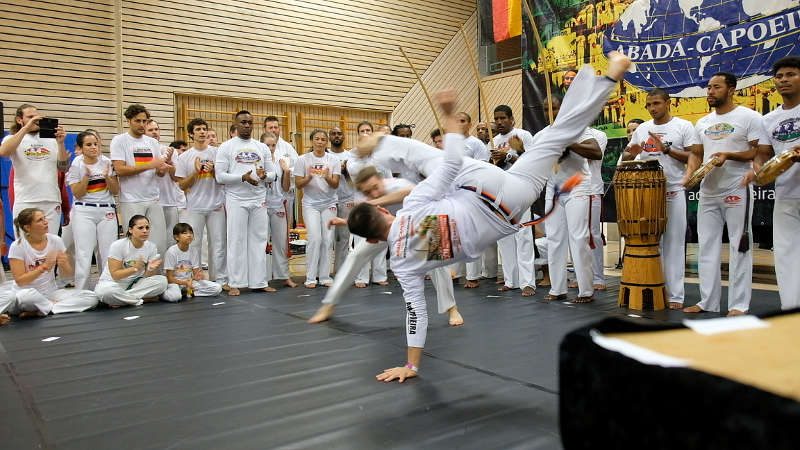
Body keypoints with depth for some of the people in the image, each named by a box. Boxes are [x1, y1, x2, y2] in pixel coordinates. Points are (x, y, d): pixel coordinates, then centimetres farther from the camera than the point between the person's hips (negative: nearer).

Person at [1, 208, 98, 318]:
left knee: (91, 298, -18)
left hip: (50, 292, 4)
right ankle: (55, 306, -12)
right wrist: (44, 267, -27)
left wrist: (64, 265, -19)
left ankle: (40, 311, -17)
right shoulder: (17, 246, -10)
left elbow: (65, 274, 4)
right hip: (26, 294, -4)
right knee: (26, 295, -42)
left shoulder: (55, 240, -1)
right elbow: (20, 281, -15)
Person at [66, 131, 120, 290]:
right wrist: (87, 176, -16)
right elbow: (77, 194, -5)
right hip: (84, 211, -2)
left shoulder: (107, 162, 5)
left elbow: (115, 191, 4)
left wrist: (107, 176, -12)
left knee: (108, 253, -1)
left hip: (107, 211, 2)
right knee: (84, 254, -5)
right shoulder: (76, 165, 0)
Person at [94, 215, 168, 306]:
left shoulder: (152, 247, -5)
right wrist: (135, 268, -32)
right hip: (113, 282, -4)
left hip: (134, 283, 4)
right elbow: (115, 275, -18)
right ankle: (143, 300, -18)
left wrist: (151, 269, -28)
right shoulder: (117, 245, -15)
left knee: (162, 281, -22)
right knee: (105, 290, -39)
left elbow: (147, 277, -5)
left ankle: (122, 299, -18)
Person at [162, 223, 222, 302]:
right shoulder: (171, 251, -12)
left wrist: (198, 276, -22)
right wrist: (185, 282, -28)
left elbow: (195, 273, 4)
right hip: (175, 282, -5)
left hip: (189, 281, 5)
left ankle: (190, 292, -7)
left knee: (217, 288, -12)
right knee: (173, 296, -41)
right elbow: (169, 278, -13)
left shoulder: (194, 252, 3)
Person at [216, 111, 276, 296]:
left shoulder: (262, 147, 13)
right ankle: (235, 284, 6)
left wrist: (264, 175, -11)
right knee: (236, 242, -1)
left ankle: (259, 281, 11)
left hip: (259, 200, 3)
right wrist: (243, 177, -19)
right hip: (236, 200, -3)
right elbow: (220, 176, -5)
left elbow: (273, 175, 13)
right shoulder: (226, 147, 3)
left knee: (259, 240, 5)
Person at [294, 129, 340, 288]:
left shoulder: (333, 160, 4)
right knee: (315, 238, -13)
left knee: (328, 240, -1)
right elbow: (298, 184, -1)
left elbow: (335, 185, -3)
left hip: (329, 204, 2)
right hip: (310, 204, -2)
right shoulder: (303, 160, 1)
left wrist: (327, 177, -24)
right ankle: (310, 277, -3)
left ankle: (325, 277, 10)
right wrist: (309, 177, -20)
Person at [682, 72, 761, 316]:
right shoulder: (702, 123, 14)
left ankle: (739, 305, 4)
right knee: (707, 247, 8)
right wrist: (690, 172, -1)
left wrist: (728, 155, -21)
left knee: (740, 247, -2)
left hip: (737, 191, -6)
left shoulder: (749, 117, -3)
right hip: (707, 192, 6)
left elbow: (760, 151, -7)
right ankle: (708, 301, 16)